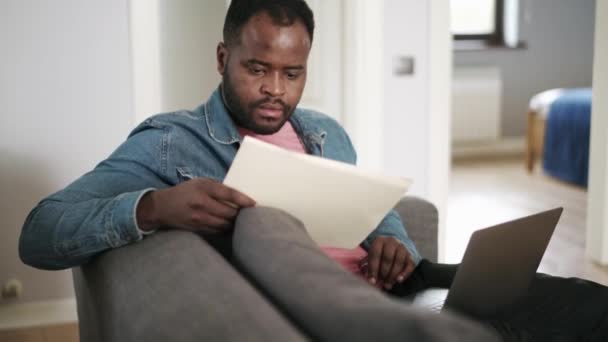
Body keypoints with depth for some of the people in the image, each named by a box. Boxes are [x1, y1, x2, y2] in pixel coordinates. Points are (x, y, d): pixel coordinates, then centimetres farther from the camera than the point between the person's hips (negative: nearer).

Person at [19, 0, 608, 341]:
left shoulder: (327, 135, 24)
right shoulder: (170, 142, 7)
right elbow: (38, 235, -2)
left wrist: (394, 244, 5)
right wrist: (151, 207, -23)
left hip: (378, 293, 5)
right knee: (258, 218, -41)